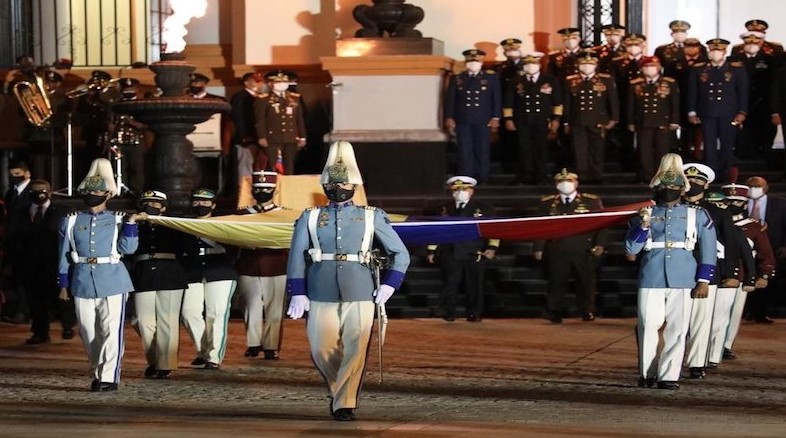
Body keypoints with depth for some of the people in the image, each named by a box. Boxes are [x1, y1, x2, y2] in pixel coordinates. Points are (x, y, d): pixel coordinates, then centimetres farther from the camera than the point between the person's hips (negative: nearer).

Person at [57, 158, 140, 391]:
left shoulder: (118, 220, 5)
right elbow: (65, 255, 11)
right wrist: (63, 284, 8)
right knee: (88, 332, 8)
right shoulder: (71, 221, 9)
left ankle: (109, 378, -6)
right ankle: (97, 374, 21)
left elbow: (128, 248, -5)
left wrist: (131, 223, -15)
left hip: (113, 282, -3)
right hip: (83, 282, 3)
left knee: (111, 331, -8)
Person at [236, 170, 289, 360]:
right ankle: (253, 344, 7)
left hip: (276, 271, -1)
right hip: (249, 270, 1)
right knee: (252, 308, 1)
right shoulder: (243, 214, 12)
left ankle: (271, 347, 4)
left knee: (274, 310, -1)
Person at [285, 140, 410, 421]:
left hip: (360, 296, -1)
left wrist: (388, 285, -2)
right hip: (321, 296, 1)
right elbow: (296, 257, 6)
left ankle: (345, 405, -2)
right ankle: (339, 391, 28)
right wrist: (298, 294, -4)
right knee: (322, 351, 2)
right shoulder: (310, 218, 10)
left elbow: (401, 254, 11)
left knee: (356, 350, -10)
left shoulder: (372, 217, 9)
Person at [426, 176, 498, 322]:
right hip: (451, 253, 2)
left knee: (474, 285, 1)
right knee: (450, 282, -6)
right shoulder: (445, 209, 14)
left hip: (474, 254, -1)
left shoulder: (483, 209, 6)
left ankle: (474, 314, 8)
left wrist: (492, 247, -10)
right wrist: (431, 251, 11)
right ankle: (447, 312, -6)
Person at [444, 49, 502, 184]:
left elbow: (497, 99, 5)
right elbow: (450, 99, 7)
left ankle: (482, 179, 8)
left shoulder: (491, 78, 7)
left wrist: (496, 117, -3)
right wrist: (449, 118, -1)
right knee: (465, 152, -1)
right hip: (463, 121, 0)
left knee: (483, 151, 2)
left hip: (483, 121, 0)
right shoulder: (456, 79, 9)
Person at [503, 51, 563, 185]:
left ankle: (540, 177, 11)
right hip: (522, 122, 1)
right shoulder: (516, 82, 6)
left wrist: (556, 119, -1)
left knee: (541, 149, 3)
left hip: (542, 122, -1)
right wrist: (508, 119, 2)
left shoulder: (551, 81, 4)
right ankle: (525, 177, 5)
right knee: (524, 149, 0)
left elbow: (557, 102, 5)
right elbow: (508, 102, 8)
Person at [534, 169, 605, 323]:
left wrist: (600, 244, -9)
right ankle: (555, 314, 4)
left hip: (583, 252, 0)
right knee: (557, 283, -1)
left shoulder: (592, 201, 6)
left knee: (586, 282, 4)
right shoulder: (547, 203, 9)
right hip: (557, 252, 0)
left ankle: (587, 312, 17)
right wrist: (538, 248, 1)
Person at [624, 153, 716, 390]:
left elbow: (708, 248, 7)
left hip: (682, 280, 0)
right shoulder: (645, 213, 12)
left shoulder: (698, 215, 10)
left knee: (677, 329, -2)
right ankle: (647, 374, 13)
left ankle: (668, 376, 1)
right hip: (651, 279, 0)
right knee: (648, 326, 1)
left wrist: (703, 280, -2)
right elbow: (631, 248, 6)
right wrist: (643, 225, -9)